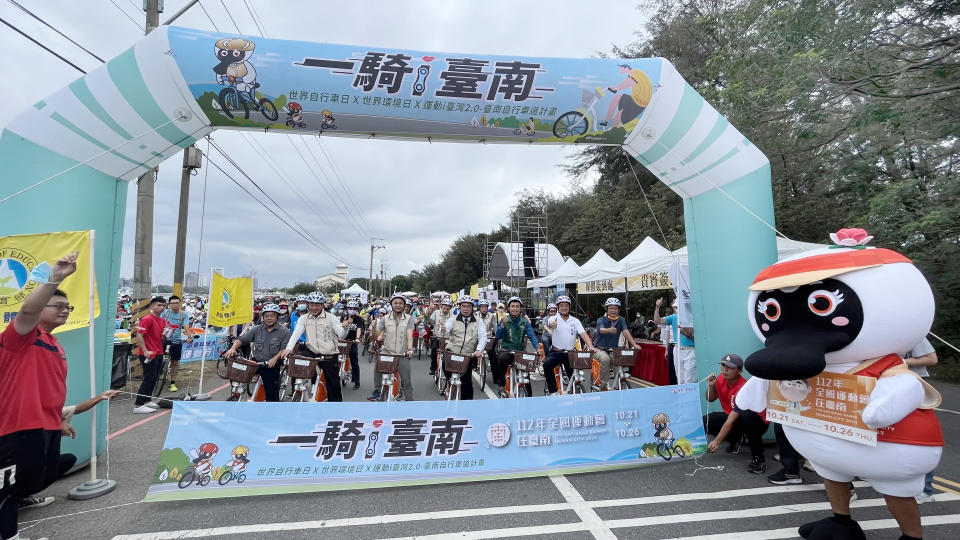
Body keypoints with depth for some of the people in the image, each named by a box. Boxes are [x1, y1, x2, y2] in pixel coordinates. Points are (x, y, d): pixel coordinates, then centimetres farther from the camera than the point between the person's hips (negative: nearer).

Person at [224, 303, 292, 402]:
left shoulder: (284, 331, -7)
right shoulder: (257, 329, 5)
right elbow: (241, 339, 1)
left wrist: (275, 358, -29)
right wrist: (233, 348, -18)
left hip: (271, 366, -4)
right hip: (255, 362, 4)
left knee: (272, 395, 0)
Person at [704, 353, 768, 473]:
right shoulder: (721, 379, -8)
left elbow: (731, 420, -32)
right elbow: (711, 399, 5)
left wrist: (717, 441, -34)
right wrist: (711, 386, -16)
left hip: (757, 422, -7)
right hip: (732, 416, 7)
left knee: (746, 415, -41)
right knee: (704, 422, -14)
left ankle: (758, 457, -23)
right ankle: (735, 439, 14)